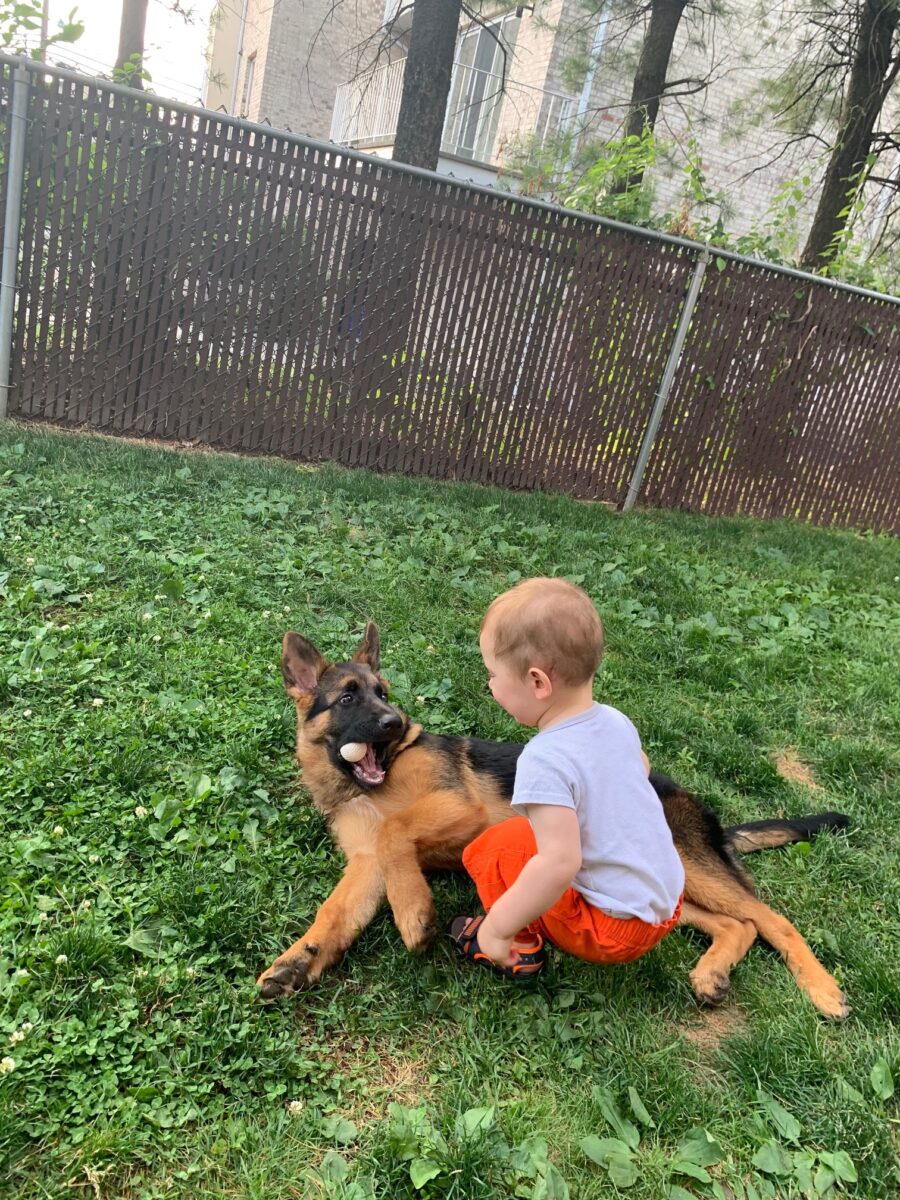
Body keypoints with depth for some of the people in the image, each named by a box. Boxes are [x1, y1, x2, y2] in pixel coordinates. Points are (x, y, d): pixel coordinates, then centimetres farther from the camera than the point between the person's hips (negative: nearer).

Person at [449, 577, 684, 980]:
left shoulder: (545, 761, -27)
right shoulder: (615, 721, -2)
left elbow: (559, 864, -33)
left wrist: (499, 927, -23)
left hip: (614, 931, -8)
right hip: (667, 899, 8)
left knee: (493, 847, -4)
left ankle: (520, 950, 11)